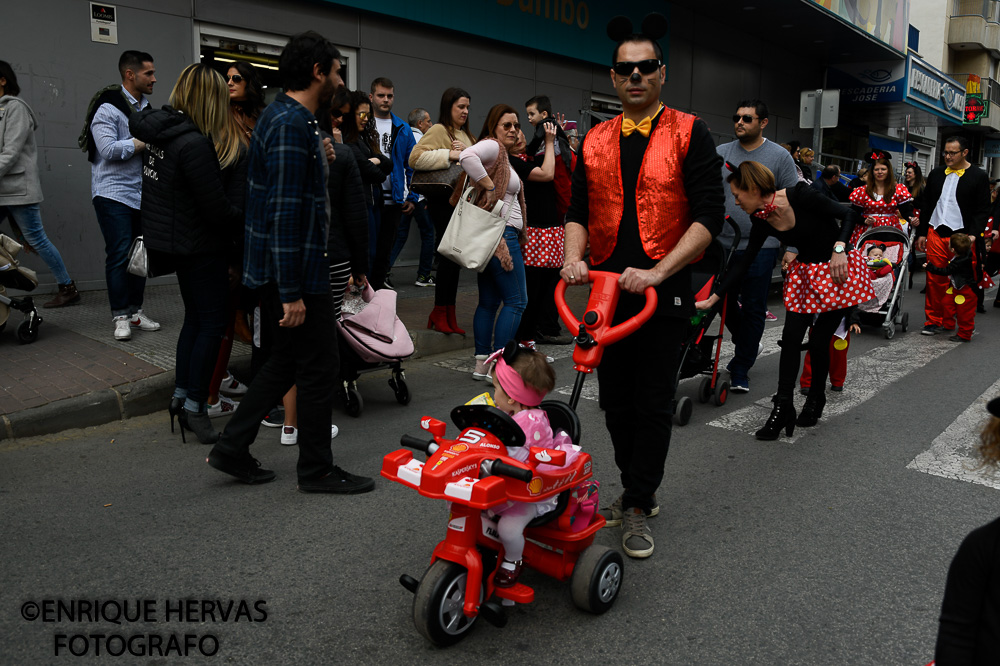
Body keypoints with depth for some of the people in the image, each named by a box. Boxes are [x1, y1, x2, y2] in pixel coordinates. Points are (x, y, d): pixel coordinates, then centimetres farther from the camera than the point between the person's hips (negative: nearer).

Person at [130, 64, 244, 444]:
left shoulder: (158, 130, 2)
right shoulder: (195, 144, -25)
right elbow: (216, 210, -23)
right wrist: (249, 217, -4)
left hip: (172, 239, 9)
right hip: (200, 245, -9)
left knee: (195, 317, 19)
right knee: (213, 322, 1)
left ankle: (181, 395, 27)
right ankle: (194, 405, 6)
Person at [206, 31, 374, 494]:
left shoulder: (281, 117, 15)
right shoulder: (293, 124, -18)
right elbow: (286, 211, -24)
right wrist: (291, 293, -24)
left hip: (276, 269, 11)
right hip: (295, 270, -11)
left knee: (287, 360, 18)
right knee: (318, 368, 2)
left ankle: (231, 450, 26)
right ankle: (317, 470, 17)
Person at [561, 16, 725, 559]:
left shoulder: (689, 134, -1)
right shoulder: (595, 141, 12)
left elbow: (709, 215, -9)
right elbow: (579, 211, 13)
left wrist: (658, 272, -20)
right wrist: (573, 258, -8)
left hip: (664, 291, -4)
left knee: (653, 404, 1)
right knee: (616, 402, 12)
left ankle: (638, 507, 15)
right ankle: (638, 490, 31)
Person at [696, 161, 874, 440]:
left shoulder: (799, 197, -22)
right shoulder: (762, 222, -4)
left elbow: (849, 214, -15)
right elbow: (743, 263, 2)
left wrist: (839, 249, -29)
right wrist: (713, 298, 1)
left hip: (838, 268, -5)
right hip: (805, 273, 6)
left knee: (819, 341, -2)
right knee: (791, 336, -4)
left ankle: (815, 401, 22)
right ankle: (783, 409, 1)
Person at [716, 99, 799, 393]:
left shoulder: (779, 156, 0)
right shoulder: (721, 153, 7)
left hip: (760, 247, -3)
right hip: (723, 244, 3)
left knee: (753, 310, 2)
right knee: (725, 303, 11)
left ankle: (740, 370, 13)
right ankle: (747, 346, 37)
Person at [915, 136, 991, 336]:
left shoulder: (979, 177, 2)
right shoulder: (936, 174, 14)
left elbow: (983, 211, -2)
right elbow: (925, 205, 17)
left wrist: (973, 235, -13)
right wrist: (921, 233, 11)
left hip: (962, 237, -3)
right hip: (936, 235, 3)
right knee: (934, 281, 1)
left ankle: (949, 322, 9)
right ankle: (934, 321, 9)